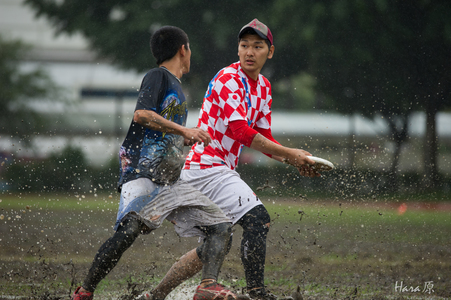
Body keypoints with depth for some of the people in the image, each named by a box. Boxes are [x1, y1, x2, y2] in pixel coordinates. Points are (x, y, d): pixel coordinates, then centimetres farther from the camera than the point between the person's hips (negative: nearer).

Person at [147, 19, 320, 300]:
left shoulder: (263, 87, 14)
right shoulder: (229, 79, -14)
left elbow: (264, 139, 16)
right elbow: (241, 132, -24)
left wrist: (298, 160, -2)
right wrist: (290, 154, -22)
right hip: (208, 167, -10)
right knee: (258, 219, -20)